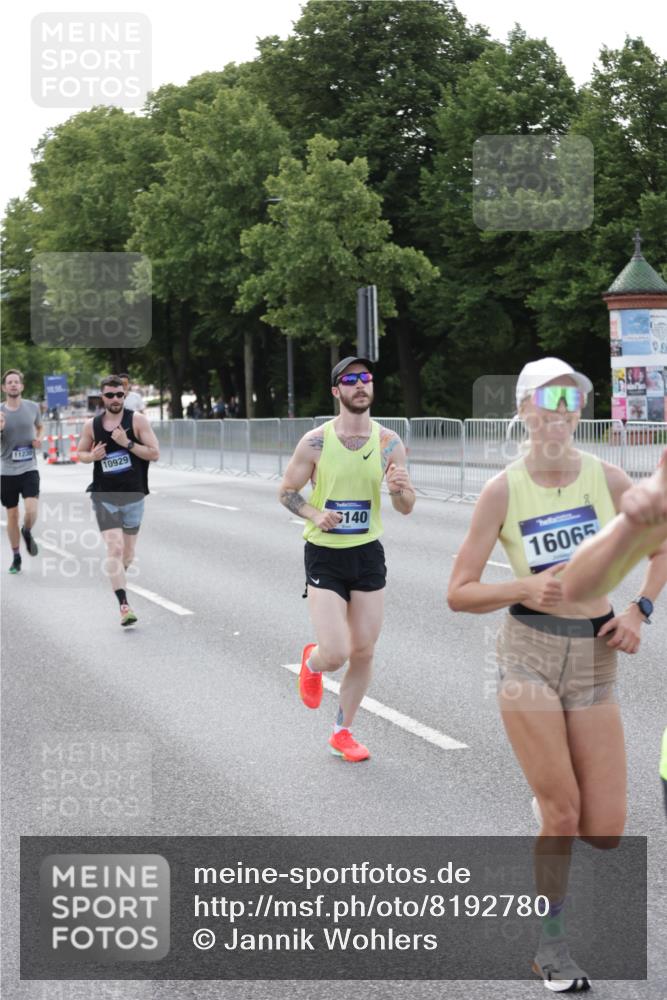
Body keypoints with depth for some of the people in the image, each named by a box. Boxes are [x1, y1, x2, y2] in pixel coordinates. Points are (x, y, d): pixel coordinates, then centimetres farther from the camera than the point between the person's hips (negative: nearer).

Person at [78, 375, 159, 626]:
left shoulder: (137, 420, -4)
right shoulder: (91, 425, 2)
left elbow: (154, 454, -7)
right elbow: (81, 453, 16)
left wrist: (128, 443, -19)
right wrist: (92, 456, -7)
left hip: (133, 495, 1)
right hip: (104, 497, -1)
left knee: (127, 554, 13)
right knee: (114, 548, -15)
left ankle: (116, 579, 46)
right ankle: (124, 606, -19)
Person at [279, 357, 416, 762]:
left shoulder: (389, 443, -2)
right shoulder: (316, 442, -9)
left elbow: (406, 508, 1)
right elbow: (287, 490, 2)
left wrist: (400, 489, -22)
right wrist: (314, 514, -17)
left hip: (368, 553, 3)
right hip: (324, 555, -3)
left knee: (364, 652, 7)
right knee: (335, 655, -11)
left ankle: (343, 731, 26)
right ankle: (311, 662, 27)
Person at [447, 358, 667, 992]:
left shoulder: (607, 479, 1)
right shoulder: (502, 491, -6)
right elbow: (459, 594, -4)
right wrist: (527, 589, -19)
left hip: (595, 660, 3)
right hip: (529, 653, -3)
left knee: (606, 834, -1)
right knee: (562, 817, -5)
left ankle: (551, 798, 35)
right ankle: (551, 948, 18)